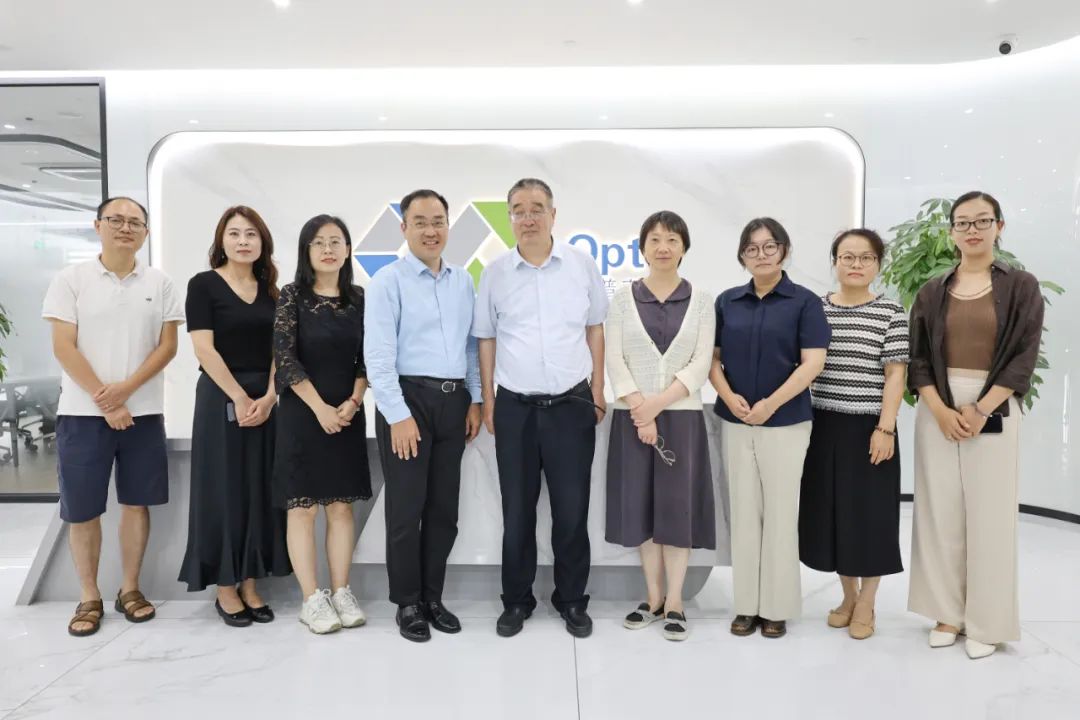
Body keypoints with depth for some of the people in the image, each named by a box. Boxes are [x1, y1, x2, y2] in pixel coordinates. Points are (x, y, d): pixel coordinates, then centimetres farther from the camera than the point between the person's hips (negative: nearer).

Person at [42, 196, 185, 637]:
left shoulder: (159, 283, 5)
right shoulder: (71, 280, 0)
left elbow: (168, 345, 0)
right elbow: (63, 348, -5)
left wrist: (126, 388, -13)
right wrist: (103, 400, -11)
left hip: (143, 412, 2)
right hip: (83, 413, -1)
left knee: (136, 503, 8)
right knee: (82, 510, 5)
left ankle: (129, 589, 22)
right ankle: (89, 598, 19)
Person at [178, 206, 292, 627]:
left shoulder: (271, 291, 11)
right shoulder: (203, 285, -3)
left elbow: (278, 350, 6)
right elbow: (204, 349, -10)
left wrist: (268, 396, -8)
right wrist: (240, 398, -14)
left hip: (267, 399, 5)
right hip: (221, 398, -4)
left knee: (261, 492, 7)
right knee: (224, 491, 1)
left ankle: (250, 584, 18)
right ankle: (225, 588, 13)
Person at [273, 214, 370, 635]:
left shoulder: (359, 298, 6)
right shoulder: (292, 295, -3)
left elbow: (366, 358, 5)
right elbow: (285, 357, -9)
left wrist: (353, 402, -9)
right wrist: (320, 407, -13)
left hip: (347, 414, 3)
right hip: (302, 413, -3)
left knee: (342, 505, 6)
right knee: (303, 506, 1)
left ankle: (341, 593, 16)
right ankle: (312, 600, 9)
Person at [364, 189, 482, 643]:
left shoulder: (463, 281, 12)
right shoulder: (388, 281, -5)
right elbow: (378, 355, -12)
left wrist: (475, 400, 8)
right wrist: (399, 415, -16)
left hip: (453, 402, 5)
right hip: (408, 399, -5)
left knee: (444, 507, 11)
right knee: (406, 508, 3)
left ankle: (433, 597, 26)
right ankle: (407, 603, 19)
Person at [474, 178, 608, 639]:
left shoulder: (581, 264, 1)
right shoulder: (495, 273, 1)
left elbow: (594, 328, 8)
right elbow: (487, 339, 7)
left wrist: (597, 391, 5)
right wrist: (488, 402, 6)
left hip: (572, 404, 0)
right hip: (515, 407, 1)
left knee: (572, 510, 7)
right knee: (517, 511, 10)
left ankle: (572, 601, 26)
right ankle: (517, 601, 27)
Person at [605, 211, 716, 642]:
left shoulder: (701, 301, 4)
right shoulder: (623, 298, 4)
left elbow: (700, 365, -4)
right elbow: (614, 360, -2)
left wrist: (657, 404, -15)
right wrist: (639, 409, -14)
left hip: (682, 416, -1)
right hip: (632, 417, 1)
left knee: (678, 507, 2)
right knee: (642, 506, 6)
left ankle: (675, 603, 15)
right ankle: (653, 599, 20)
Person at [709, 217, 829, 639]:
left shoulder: (804, 302, -2)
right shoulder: (727, 302, 8)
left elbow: (813, 362, -10)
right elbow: (713, 358, 6)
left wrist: (771, 403, -17)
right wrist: (729, 397, -11)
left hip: (786, 422, -3)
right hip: (734, 422, 3)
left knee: (780, 513, 4)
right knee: (743, 512, 8)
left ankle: (777, 607, 17)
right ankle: (747, 604, 19)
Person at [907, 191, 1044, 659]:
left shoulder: (1021, 286, 2)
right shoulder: (932, 292, 8)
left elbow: (1025, 356, -4)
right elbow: (917, 357, 4)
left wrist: (980, 410, -13)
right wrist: (940, 410, -10)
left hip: (994, 413, -2)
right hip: (938, 412, 2)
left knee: (989, 515, 1)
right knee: (941, 512, 4)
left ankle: (986, 621, 14)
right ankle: (948, 613, 16)